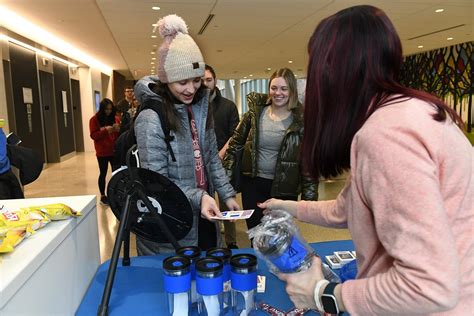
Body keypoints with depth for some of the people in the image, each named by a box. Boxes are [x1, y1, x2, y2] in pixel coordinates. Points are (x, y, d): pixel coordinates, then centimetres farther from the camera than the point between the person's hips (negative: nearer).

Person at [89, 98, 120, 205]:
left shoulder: (115, 118, 5)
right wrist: (105, 130, -23)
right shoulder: (95, 119, -5)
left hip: (114, 150, 3)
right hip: (102, 152, -3)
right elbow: (93, 135, -10)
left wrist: (118, 129, -14)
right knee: (103, 173, 7)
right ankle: (103, 196, 17)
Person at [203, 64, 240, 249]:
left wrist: (221, 154, -13)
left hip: (223, 161, 0)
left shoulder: (228, 106, 5)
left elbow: (235, 135, 0)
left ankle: (231, 242, 18)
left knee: (226, 203, 6)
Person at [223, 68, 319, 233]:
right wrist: (226, 172, 5)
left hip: (284, 188, -1)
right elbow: (235, 142, 8)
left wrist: (309, 197, -8)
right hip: (252, 183, 2)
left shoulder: (301, 120, -8)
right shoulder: (255, 112, -2)